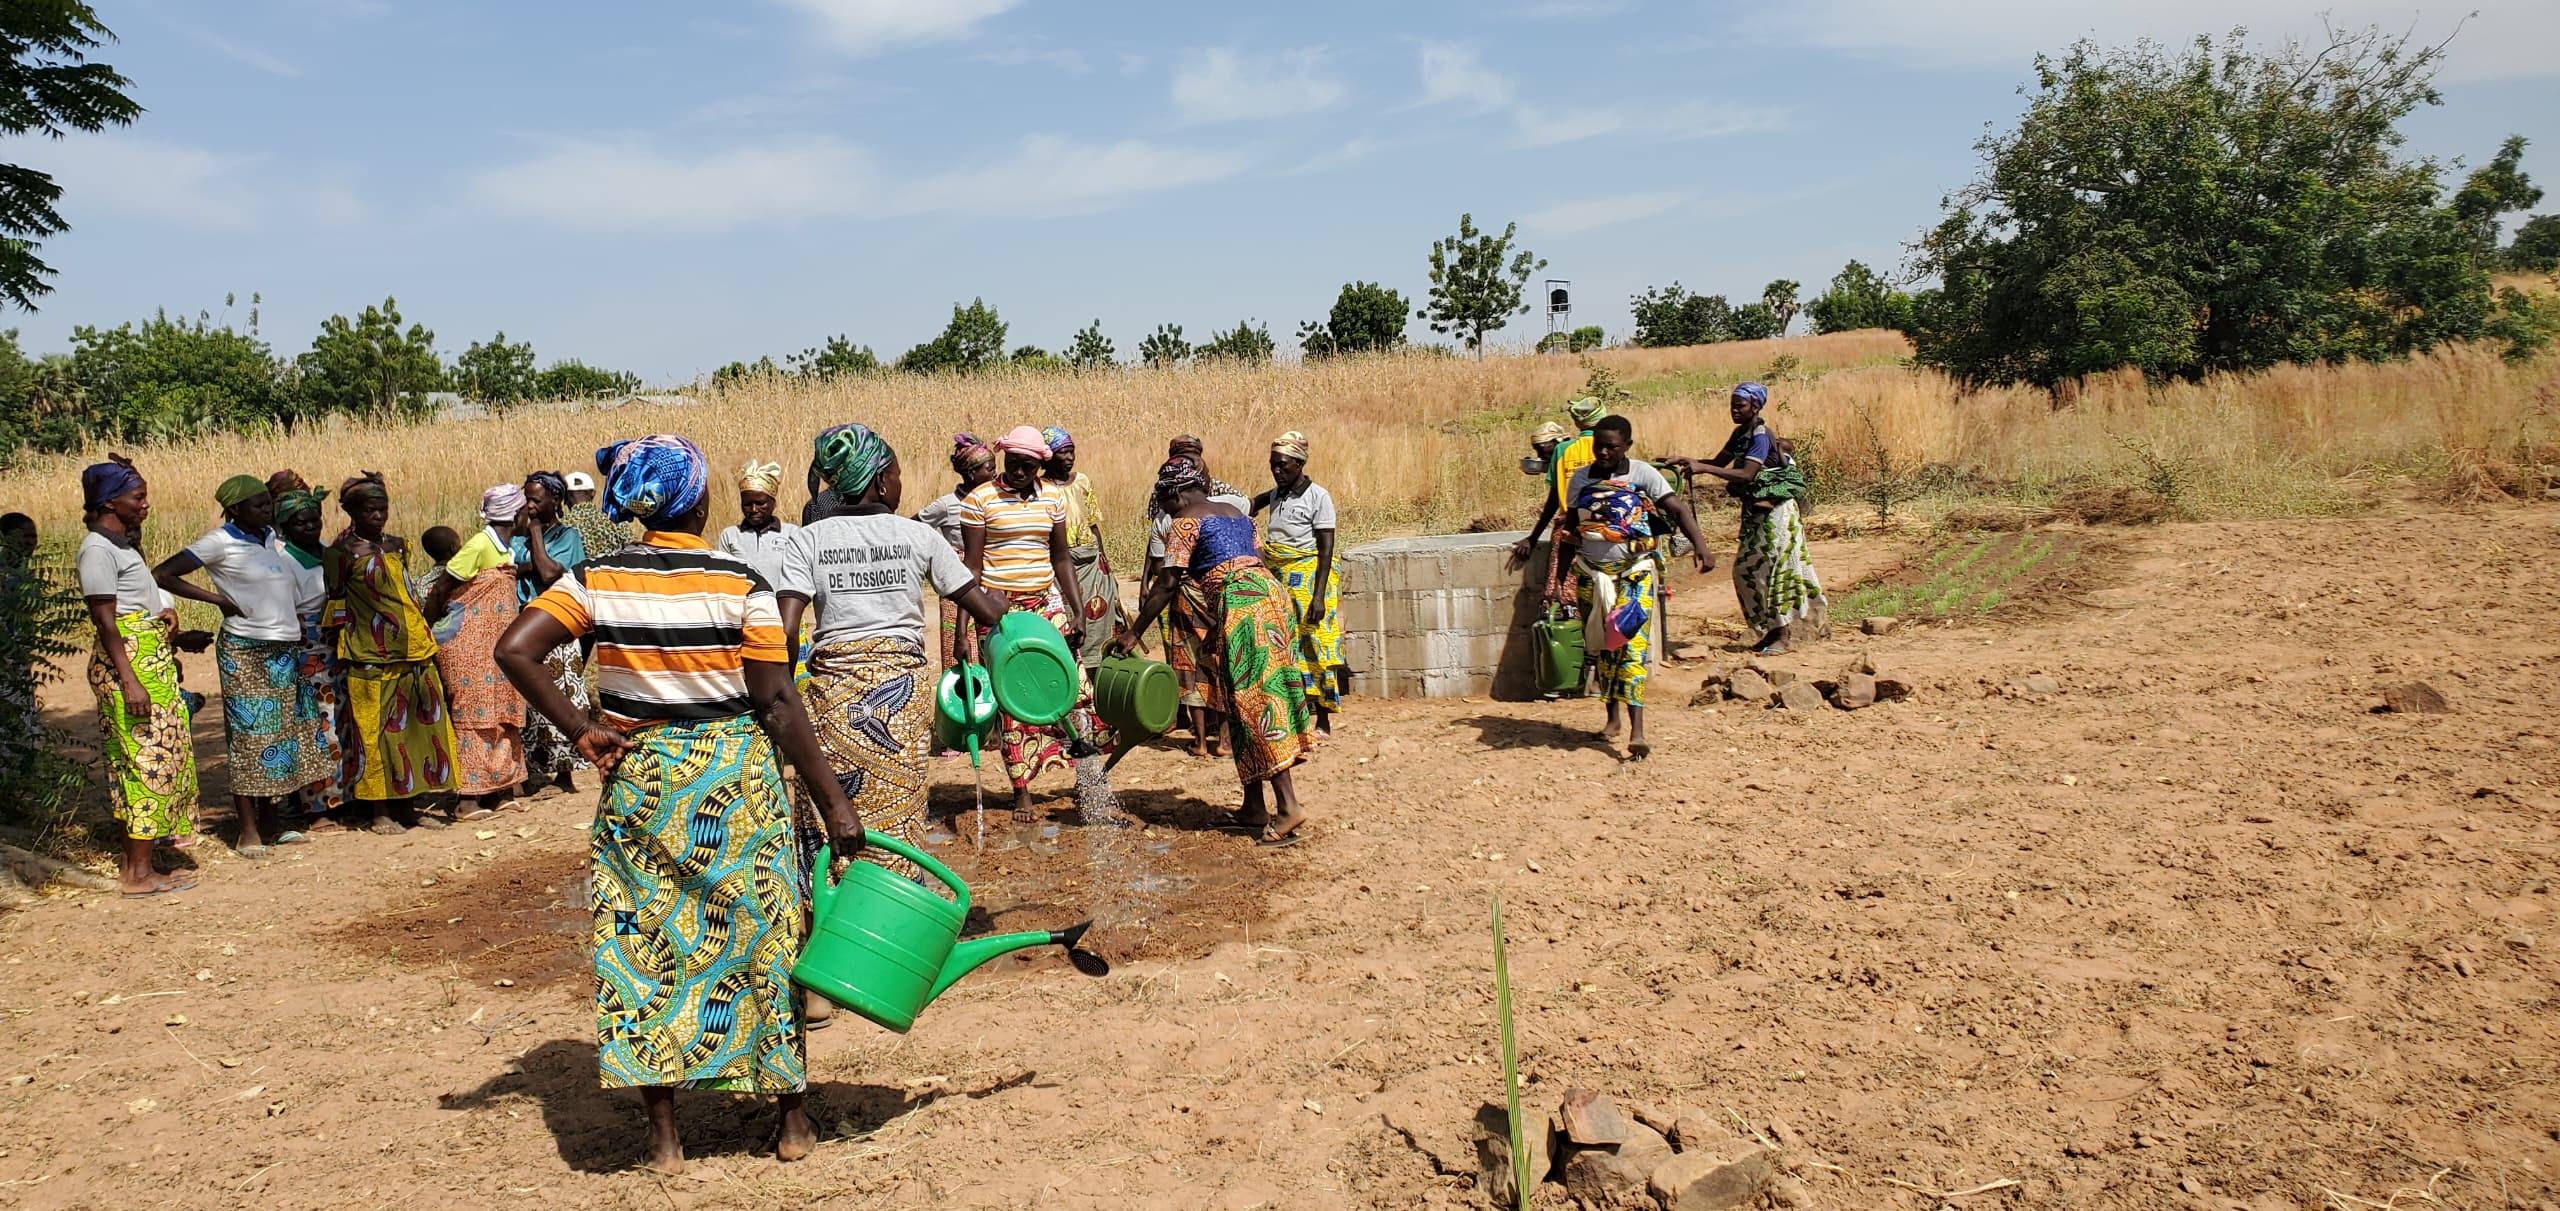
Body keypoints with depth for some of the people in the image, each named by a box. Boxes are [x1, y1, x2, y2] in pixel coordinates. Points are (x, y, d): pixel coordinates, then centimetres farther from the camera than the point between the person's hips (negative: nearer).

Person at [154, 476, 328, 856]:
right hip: (246, 653, -7)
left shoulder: (271, 536, 11)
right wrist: (218, 599, -11)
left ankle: (270, 822, 20)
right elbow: (162, 574, -11)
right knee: (249, 738, -3)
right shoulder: (221, 542, -8)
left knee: (282, 735, 10)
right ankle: (249, 832, 2)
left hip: (285, 650, 7)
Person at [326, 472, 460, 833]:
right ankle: (380, 812, 8)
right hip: (371, 659, -6)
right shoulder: (342, 553, -6)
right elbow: (337, 605, -4)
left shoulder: (397, 545, 12)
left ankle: (408, 805, 16)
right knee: (377, 732, -1)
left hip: (413, 652, 6)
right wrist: (348, 648, -7)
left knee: (416, 726, 7)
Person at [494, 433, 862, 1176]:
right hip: (735, 776, -2)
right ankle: (794, 1119, 19)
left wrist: (580, 732, -2)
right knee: (761, 938, 10)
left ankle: (663, 1136, 16)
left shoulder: (596, 580, -2)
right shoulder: (742, 586, -11)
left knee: (645, 943, 11)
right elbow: (778, 704, -13)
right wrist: (833, 803, -9)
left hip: (638, 778, 2)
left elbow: (514, 650, -10)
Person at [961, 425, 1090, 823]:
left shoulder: (1050, 501, 8)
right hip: (999, 609, -4)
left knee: (1072, 686, -5)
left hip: (1046, 604, 4)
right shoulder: (981, 500, -4)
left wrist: (1077, 612, 7)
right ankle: (1021, 793, 7)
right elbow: (972, 566, -6)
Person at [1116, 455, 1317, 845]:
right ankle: (1253, 805, 15)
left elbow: (1167, 583, -6)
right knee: (1264, 696, 10)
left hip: (1239, 605, -8)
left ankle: (1288, 805, -14)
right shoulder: (1235, 512, 23)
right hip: (1272, 593, 8)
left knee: (1253, 702, -7)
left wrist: (1133, 633, -4)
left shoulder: (1185, 523, 0)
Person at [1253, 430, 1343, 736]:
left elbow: (1326, 550, -12)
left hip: (1309, 580, -6)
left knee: (1314, 646, -4)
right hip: (1277, 581, 6)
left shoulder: (1318, 496, -8)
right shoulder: (1275, 495, 10)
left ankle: (1323, 721, 3)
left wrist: (1319, 596, -19)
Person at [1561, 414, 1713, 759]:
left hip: (1635, 572, -4)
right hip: (1591, 574, 4)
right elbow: (1570, 527, 15)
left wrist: (1700, 545, -22)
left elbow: (1678, 509, -8)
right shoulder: (1581, 478, 7)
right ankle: (1613, 718, 24)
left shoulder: (1643, 474, -4)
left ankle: (1636, 730, -17)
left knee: (1631, 645, -14)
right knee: (1600, 647, 9)